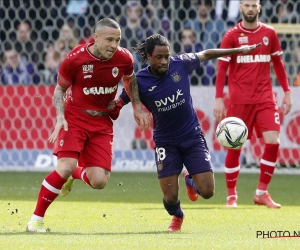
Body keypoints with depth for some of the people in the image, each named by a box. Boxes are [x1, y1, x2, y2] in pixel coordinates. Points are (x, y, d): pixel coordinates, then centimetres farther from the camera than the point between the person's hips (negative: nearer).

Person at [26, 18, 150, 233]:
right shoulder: (75, 59, -17)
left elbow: (130, 80, 15)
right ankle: (37, 219, -9)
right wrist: (60, 117, -14)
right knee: (66, 166, -24)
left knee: (99, 181, -9)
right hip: (75, 118, -3)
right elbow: (60, 88, -1)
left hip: (103, 123, 3)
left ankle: (74, 174, 29)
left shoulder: (124, 58, -8)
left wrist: (137, 107, 6)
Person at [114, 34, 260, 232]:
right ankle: (177, 216, 34)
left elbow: (206, 55, 8)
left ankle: (189, 179, 31)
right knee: (171, 198, -6)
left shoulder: (181, 64, -11)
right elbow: (117, 104, -1)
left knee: (207, 192, -8)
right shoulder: (139, 81, -14)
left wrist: (238, 51, 13)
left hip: (193, 137, 1)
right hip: (166, 143, -1)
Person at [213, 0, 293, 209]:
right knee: (235, 147, 0)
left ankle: (262, 193, 2)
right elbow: (222, 68, -3)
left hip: (265, 98, 2)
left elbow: (278, 63, 15)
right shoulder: (232, 36, -1)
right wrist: (219, 99, -10)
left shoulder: (269, 33, 7)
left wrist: (287, 92, 10)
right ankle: (231, 195, 13)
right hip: (239, 100, -2)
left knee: (273, 142, -11)